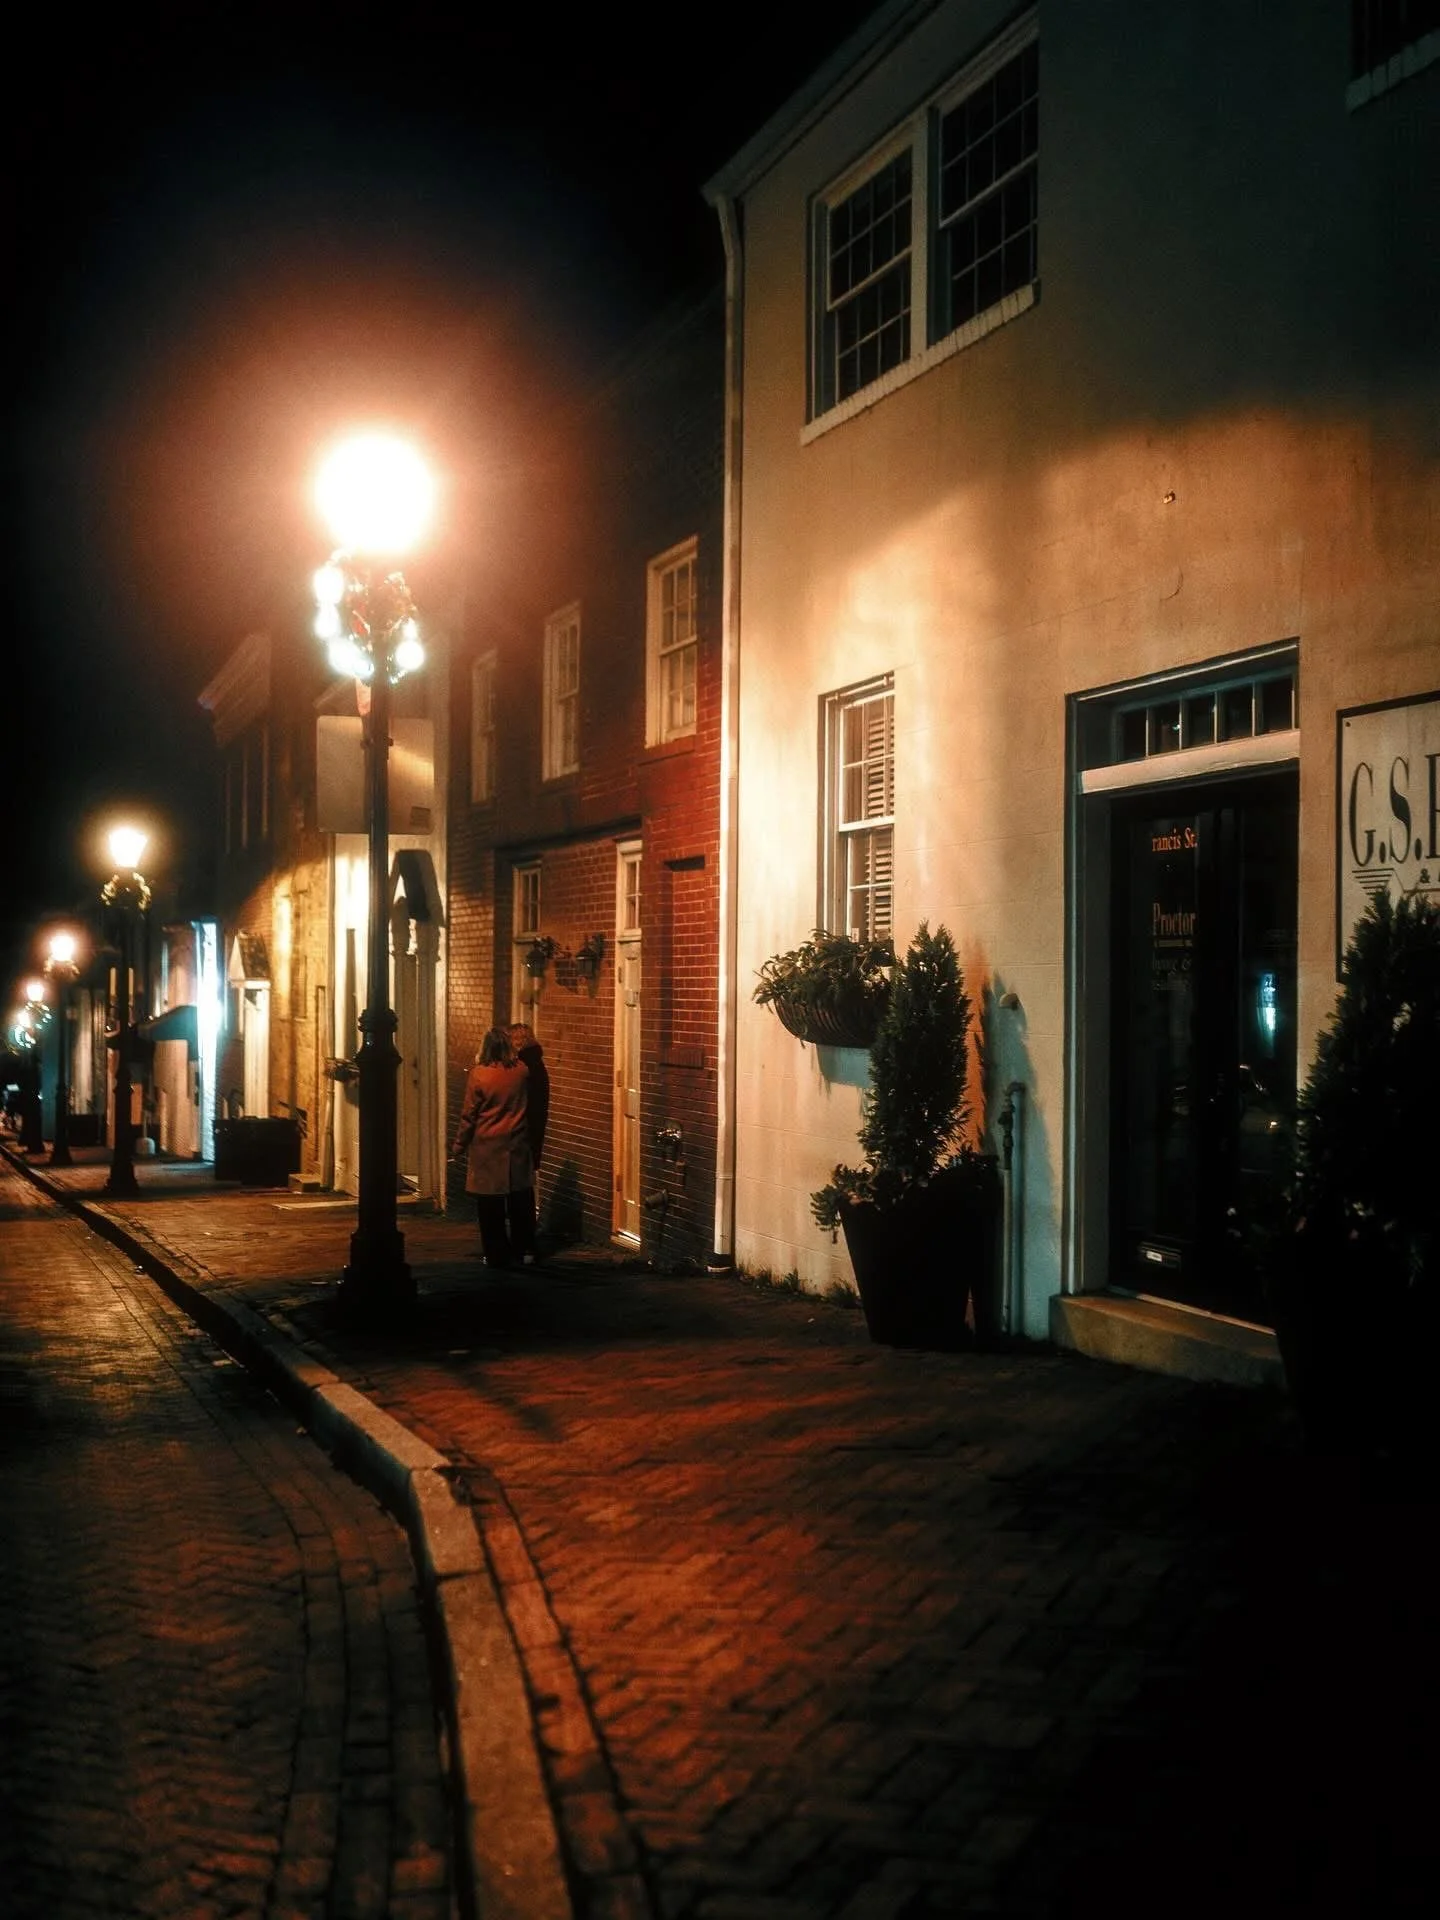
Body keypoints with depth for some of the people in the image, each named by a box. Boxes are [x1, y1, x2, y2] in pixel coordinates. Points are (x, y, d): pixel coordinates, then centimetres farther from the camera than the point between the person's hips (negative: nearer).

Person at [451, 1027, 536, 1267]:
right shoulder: (521, 1071, -4)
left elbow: (468, 1114, -8)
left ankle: (496, 1254, 8)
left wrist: (459, 1144, 3)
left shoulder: (479, 1075, -14)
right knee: (521, 1201, 12)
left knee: (490, 1204, 4)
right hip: (517, 1147, 3)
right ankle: (526, 1250, 17)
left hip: (487, 1148, -3)